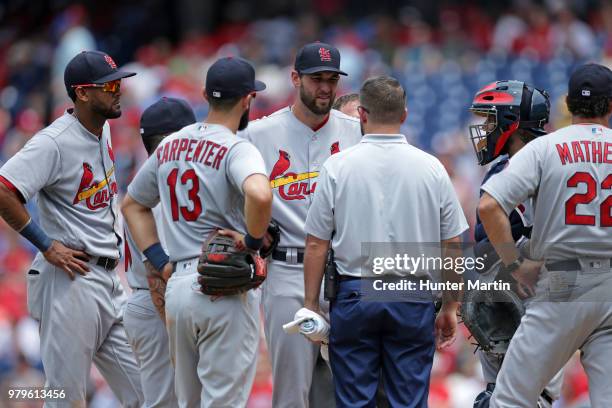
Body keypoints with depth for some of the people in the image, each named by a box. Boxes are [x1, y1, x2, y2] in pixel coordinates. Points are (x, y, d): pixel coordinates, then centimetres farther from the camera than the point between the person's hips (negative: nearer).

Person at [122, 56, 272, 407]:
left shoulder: (170, 146, 12)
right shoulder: (237, 149, -11)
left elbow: (133, 205, 24)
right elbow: (260, 194, -33)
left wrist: (160, 260, 15)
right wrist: (254, 240, -15)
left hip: (176, 286, 7)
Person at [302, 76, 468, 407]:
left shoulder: (338, 166, -3)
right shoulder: (431, 168, 0)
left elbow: (316, 245, -2)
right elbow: (452, 247, 2)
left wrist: (311, 305, 6)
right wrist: (450, 308, 11)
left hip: (354, 295, -1)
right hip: (414, 302, 1)